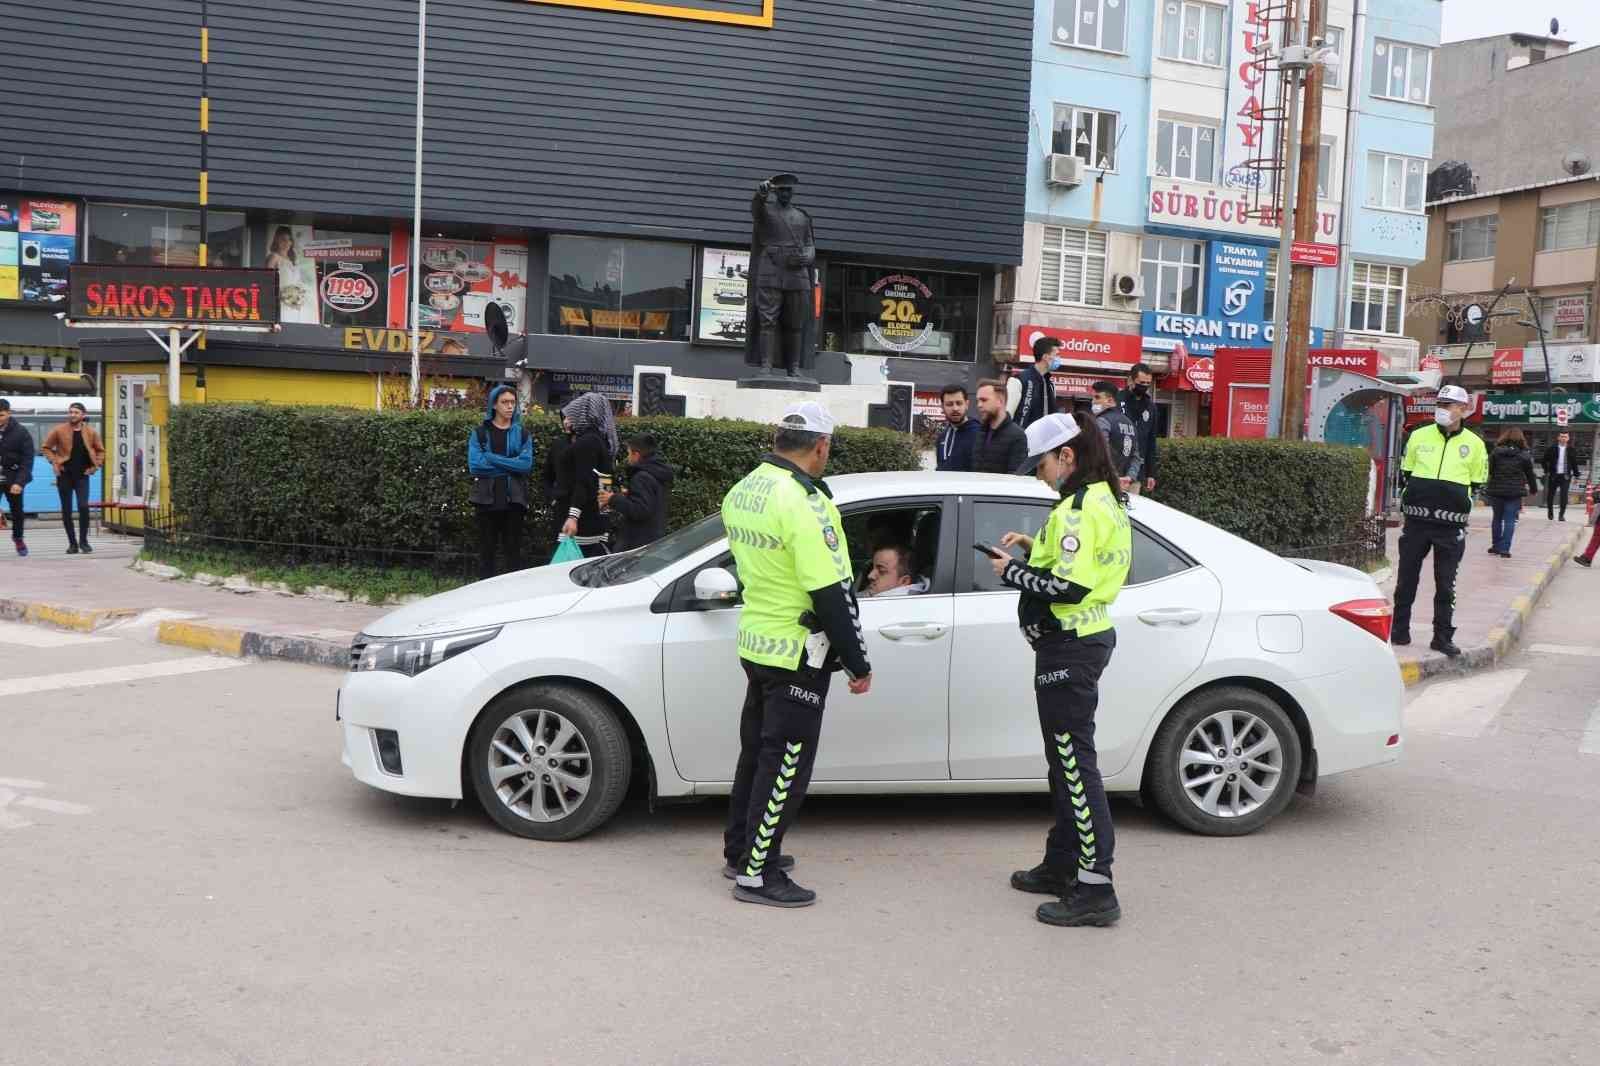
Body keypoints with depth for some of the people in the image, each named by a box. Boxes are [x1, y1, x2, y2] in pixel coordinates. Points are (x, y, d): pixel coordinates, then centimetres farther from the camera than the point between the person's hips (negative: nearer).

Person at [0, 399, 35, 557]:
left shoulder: (21, 432, -10)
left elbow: (27, 459, -11)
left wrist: (19, 482, -20)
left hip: (13, 479, -1)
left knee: (17, 510, 14)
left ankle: (18, 538, 37)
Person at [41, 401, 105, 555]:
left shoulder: (90, 432, 1)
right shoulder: (59, 430, -2)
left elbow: (100, 450, 12)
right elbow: (46, 447, 7)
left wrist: (95, 465, 1)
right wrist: (54, 462, -5)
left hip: (82, 475, 0)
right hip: (64, 475, 0)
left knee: (83, 507, -14)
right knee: (66, 510, 4)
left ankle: (83, 541, -1)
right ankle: (72, 543, 14)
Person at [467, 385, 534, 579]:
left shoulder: (522, 434, 8)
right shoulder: (480, 433, 4)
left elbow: (526, 465, -8)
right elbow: (474, 465, -9)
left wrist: (491, 458, -13)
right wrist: (509, 466, -9)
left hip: (514, 499, 1)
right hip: (487, 499, 0)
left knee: (513, 550, 2)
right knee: (486, 550, 4)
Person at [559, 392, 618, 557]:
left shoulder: (586, 442, -10)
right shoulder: (602, 440, 17)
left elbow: (584, 482, -20)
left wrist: (573, 516, -26)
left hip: (585, 521, -9)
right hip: (601, 519, 9)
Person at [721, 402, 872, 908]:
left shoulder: (743, 490, 5)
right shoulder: (803, 503, -23)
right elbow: (832, 594, -22)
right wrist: (858, 664, -15)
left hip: (754, 642, 9)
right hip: (797, 653, -9)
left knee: (757, 751, 20)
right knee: (784, 763, 0)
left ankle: (741, 849, 32)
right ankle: (757, 874, 6)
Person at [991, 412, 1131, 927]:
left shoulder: (1079, 507, -19)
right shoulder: (1105, 500, 14)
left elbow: (1067, 586, -25)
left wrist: (1011, 571, -12)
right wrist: (1034, 547, 9)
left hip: (1069, 646, -11)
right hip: (1086, 637, 11)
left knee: (1075, 764, -7)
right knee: (1066, 760, 19)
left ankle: (1095, 889, -3)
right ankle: (1061, 867, 30)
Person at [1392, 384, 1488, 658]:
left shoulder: (1474, 444, 2)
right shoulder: (1419, 436, 5)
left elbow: (1477, 483, 9)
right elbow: (1405, 473, 15)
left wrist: (1457, 499, -2)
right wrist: (1412, 494, 3)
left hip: (1451, 525, -1)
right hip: (1416, 520, 1)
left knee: (1445, 584, 4)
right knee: (1406, 579, 7)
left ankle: (1443, 637, 13)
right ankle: (1399, 630, 18)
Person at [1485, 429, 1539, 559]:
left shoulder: (1495, 452, 1)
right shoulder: (1524, 455, 1)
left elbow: (1490, 471, 0)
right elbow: (1530, 475, 8)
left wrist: (1487, 488, 6)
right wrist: (1534, 490, 20)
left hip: (1496, 490, 2)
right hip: (1515, 492, -1)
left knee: (1497, 518, 15)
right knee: (1510, 520, 0)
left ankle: (1496, 546, 22)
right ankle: (1504, 549, -5)